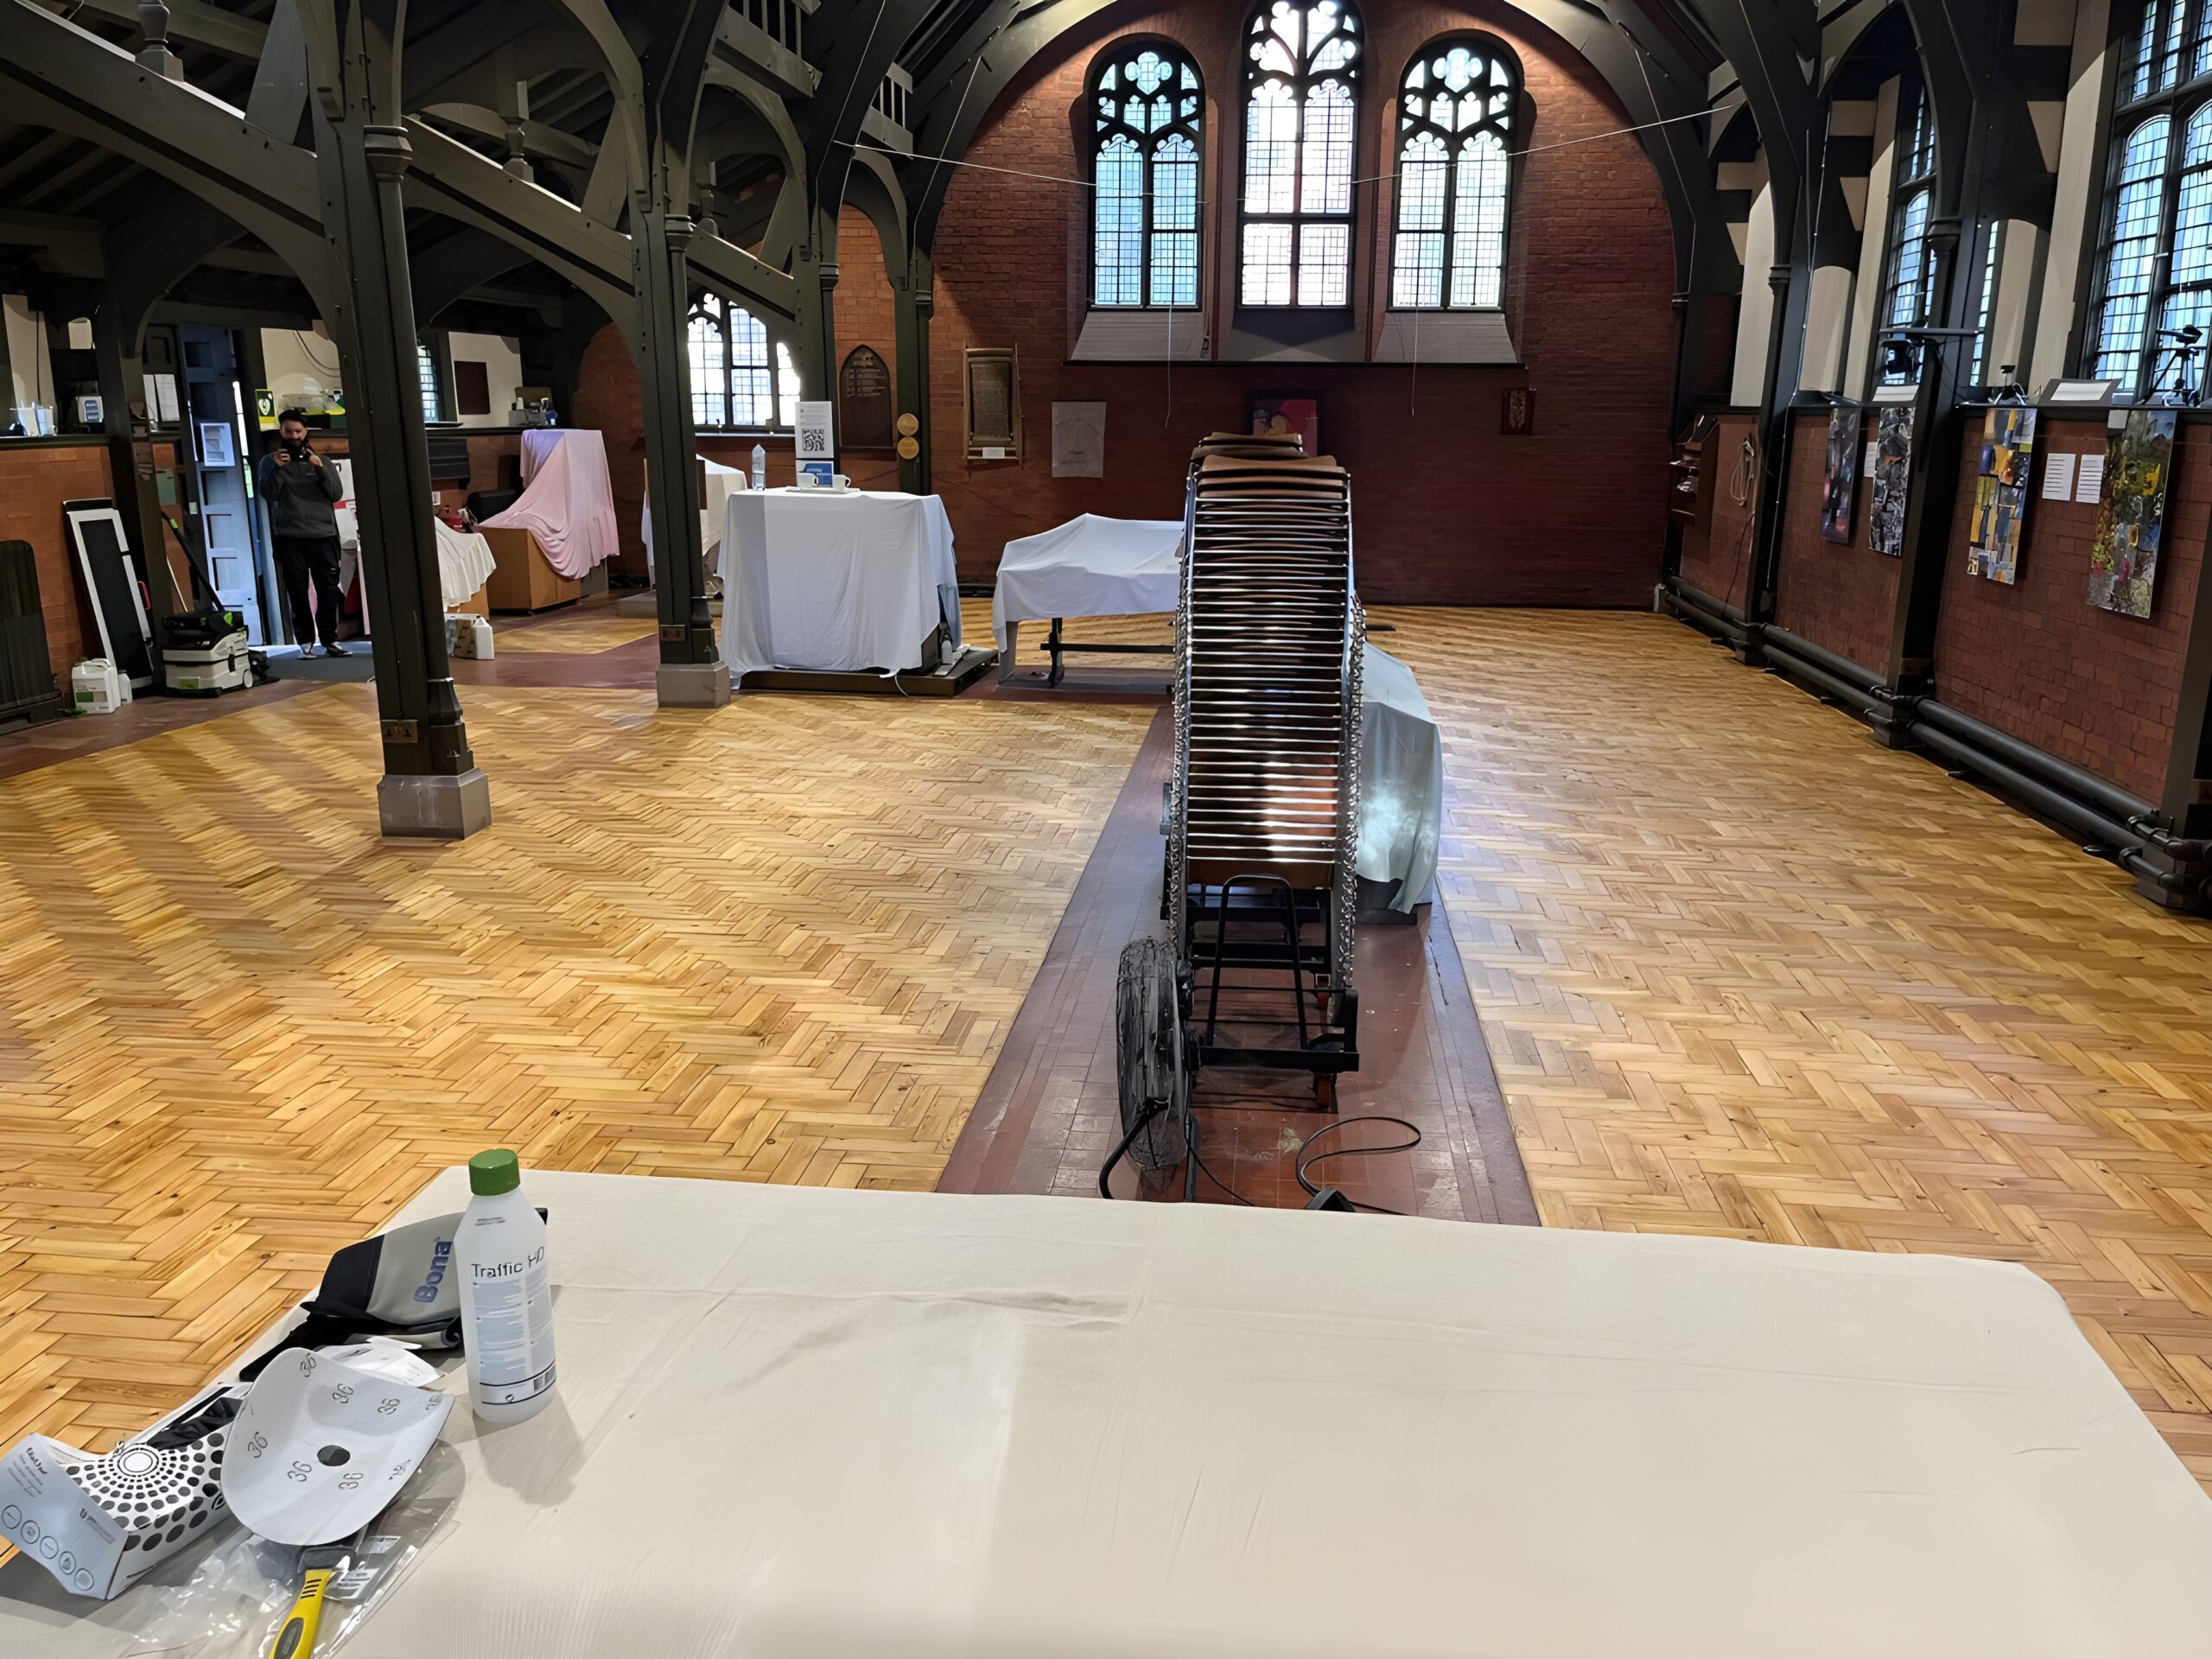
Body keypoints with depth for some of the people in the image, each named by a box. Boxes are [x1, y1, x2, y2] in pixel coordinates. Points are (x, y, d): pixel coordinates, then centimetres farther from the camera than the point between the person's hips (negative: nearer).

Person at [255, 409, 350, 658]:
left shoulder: (321, 461, 14)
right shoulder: (270, 461, 9)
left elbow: (336, 493, 2)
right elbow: (267, 494, -3)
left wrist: (320, 468, -10)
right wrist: (277, 468, -16)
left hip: (323, 535, 1)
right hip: (289, 538, -1)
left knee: (328, 589, -3)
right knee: (297, 591, -2)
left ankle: (330, 640, 3)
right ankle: (306, 642, 0)